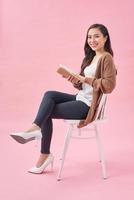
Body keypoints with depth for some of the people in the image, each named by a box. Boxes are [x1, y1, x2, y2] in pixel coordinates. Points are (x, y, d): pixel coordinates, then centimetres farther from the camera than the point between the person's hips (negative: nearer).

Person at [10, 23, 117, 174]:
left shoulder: (106, 58, -12)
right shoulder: (91, 57, 14)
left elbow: (109, 85, -22)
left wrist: (85, 79, -19)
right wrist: (76, 80, -5)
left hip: (88, 105, -8)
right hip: (81, 98, 8)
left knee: (47, 113, -10)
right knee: (49, 94, -10)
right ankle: (36, 128, -16)